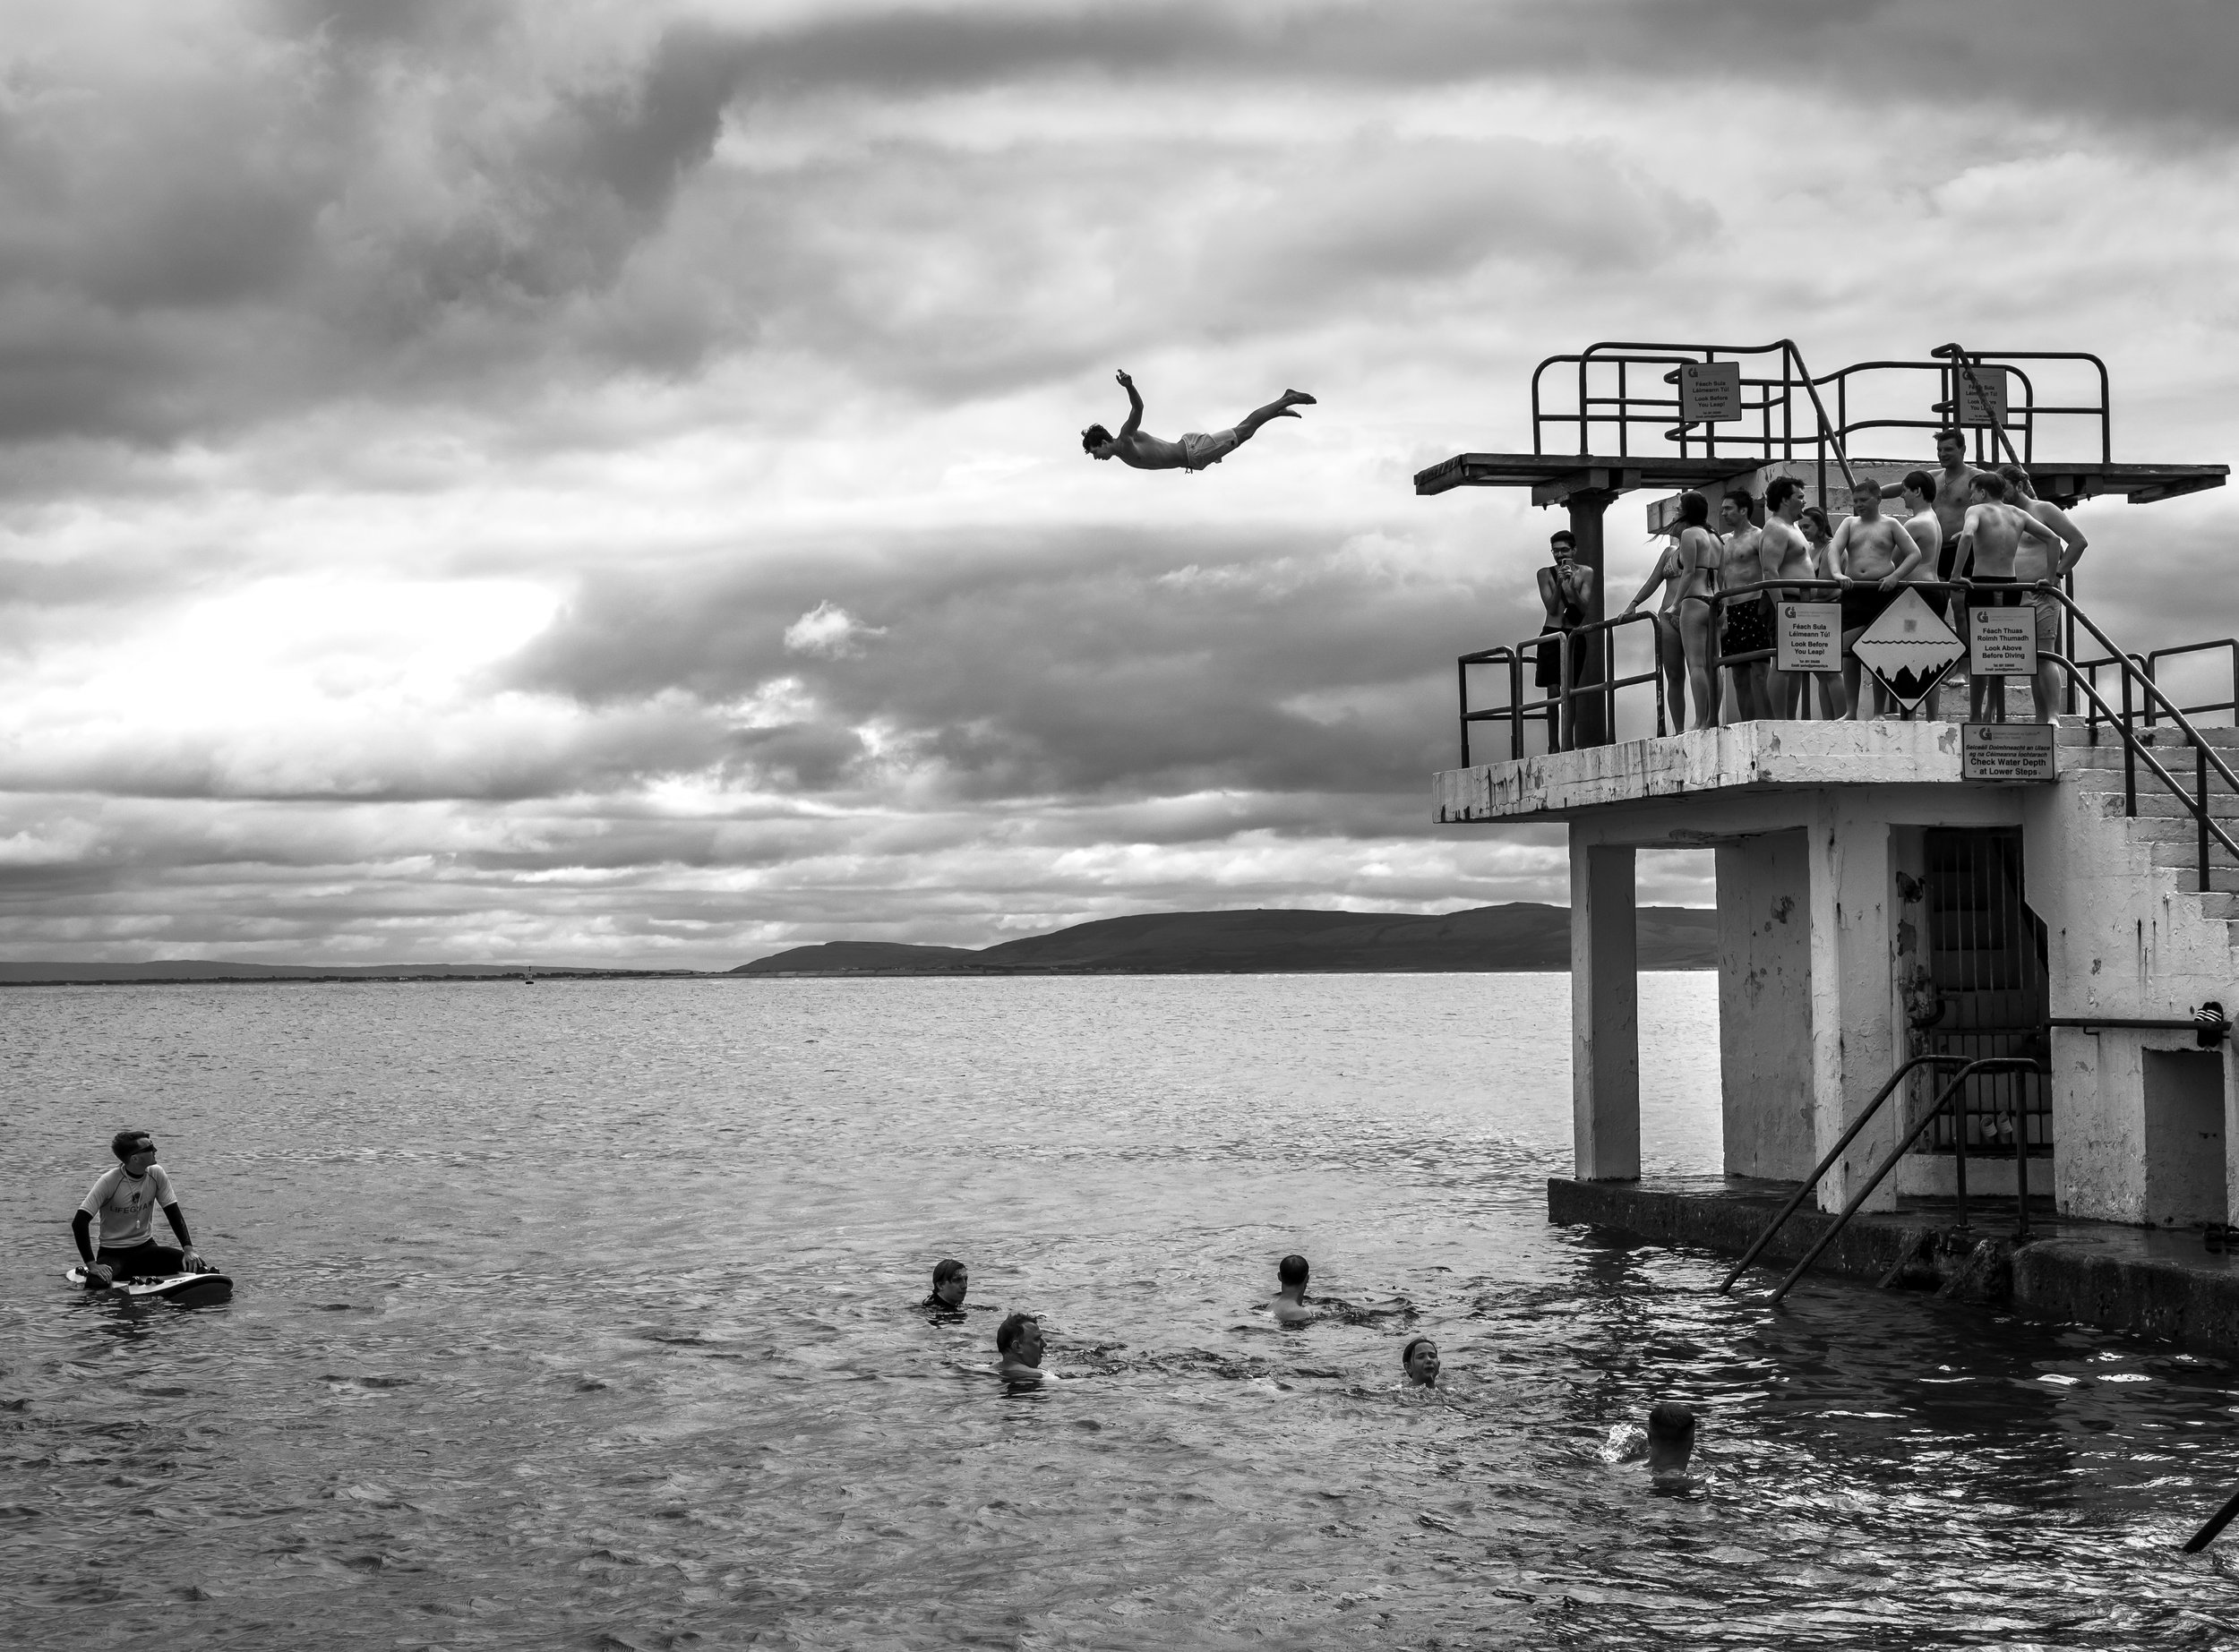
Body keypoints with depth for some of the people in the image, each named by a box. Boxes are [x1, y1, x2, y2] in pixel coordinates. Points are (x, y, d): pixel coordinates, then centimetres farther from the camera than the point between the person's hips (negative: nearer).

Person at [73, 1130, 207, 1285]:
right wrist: (92, 1265, -27)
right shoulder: (108, 1182, -19)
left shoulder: (156, 1175, -5)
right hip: (113, 1253, -3)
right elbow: (79, 1223, -21)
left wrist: (188, 1249, -15)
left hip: (146, 1249, 3)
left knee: (196, 1265, -20)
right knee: (96, 1284, -33)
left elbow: (173, 1213, 0)